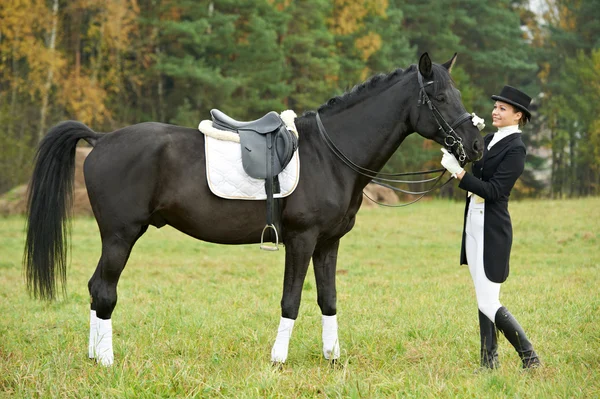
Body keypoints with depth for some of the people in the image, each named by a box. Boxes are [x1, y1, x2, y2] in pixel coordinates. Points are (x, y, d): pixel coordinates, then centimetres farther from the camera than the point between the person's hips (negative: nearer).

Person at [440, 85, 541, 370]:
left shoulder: (515, 149, -13)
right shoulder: (488, 140, 12)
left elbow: (493, 191, -19)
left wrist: (458, 171, -24)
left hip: (492, 229, -9)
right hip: (473, 224, 9)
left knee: (488, 302, -9)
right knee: (483, 299, 12)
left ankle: (530, 358, 0)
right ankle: (489, 361, 18)